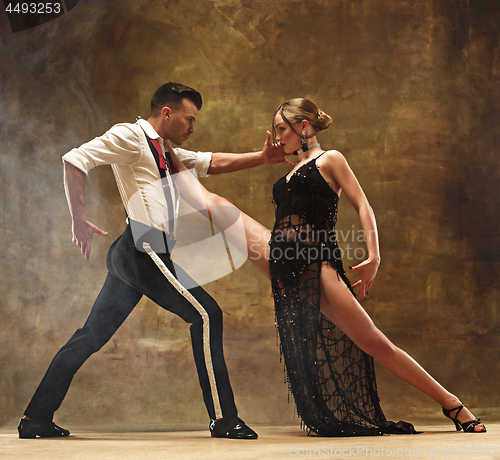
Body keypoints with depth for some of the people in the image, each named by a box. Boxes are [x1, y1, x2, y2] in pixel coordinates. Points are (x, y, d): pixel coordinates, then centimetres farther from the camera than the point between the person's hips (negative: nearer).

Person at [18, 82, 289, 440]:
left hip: (134, 255, 10)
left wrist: (262, 157, 15)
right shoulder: (131, 136, -3)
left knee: (93, 334, 10)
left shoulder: (167, 152, 25)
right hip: (142, 247, -10)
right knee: (206, 315, -9)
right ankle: (224, 419, -7)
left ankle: (36, 419, 13)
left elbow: (213, 163, 26)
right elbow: (75, 159, -12)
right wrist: (79, 219, -16)